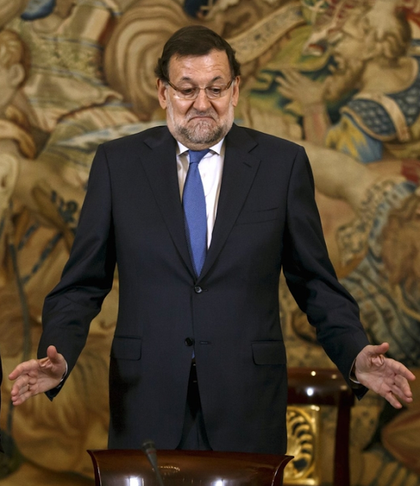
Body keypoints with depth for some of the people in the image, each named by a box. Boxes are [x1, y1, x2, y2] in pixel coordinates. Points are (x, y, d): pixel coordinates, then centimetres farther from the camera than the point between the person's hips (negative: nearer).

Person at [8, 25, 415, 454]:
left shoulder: (283, 163, 4)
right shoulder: (117, 162, 4)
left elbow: (316, 285, 5)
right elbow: (82, 285, 4)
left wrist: (356, 358, -11)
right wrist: (58, 358, -13)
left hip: (245, 412, 0)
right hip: (146, 411, 0)